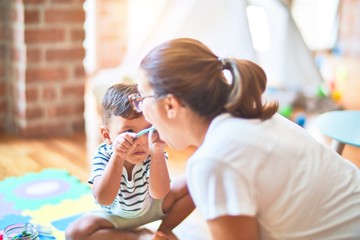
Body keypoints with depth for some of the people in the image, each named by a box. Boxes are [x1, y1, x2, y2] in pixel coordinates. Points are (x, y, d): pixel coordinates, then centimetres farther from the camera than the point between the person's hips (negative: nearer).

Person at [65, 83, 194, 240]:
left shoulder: (154, 153, -26)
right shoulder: (103, 156, -30)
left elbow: (158, 194, -40)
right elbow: (104, 199, -43)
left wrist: (157, 154, -54)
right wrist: (118, 157, -55)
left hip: (152, 207, 1)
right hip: (115, 215, -1)